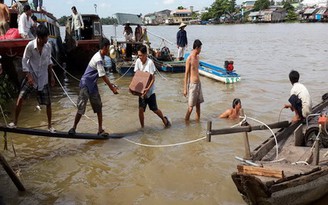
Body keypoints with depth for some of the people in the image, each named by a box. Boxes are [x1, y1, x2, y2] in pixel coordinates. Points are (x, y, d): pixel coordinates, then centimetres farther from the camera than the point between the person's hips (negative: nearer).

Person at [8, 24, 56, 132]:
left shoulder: (48, 46, -4)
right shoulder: (30, 45, -15)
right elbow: (24, 61, -10)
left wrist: (51, 76, 9)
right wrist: (29, 76, -17)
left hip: (43, 79, 2)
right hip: (31, 76, -2)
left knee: (48, 103, 4)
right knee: (20, 98, -13)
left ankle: (50, 125, 18)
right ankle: (15, 122, 5)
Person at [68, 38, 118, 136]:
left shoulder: (101, 57, 6)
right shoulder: (99, 60, -24)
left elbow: (103, 75, 15)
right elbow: (103, 76, -21)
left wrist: (111, 84, 13)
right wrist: (112, 88, -15)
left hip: (93, 85, 9)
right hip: (86, 85, -9)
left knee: (99, 107, 6)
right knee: (81, 108, -2)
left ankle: (100, 130, 10)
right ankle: (73, 128, 14)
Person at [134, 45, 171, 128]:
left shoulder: (150, 62, -19)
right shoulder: (138, 61, -3)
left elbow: (153, 78, -19)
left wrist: (148, 88, -33)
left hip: (150, 90, -4)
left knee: (154, 109, 6)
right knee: (141, 109, -2)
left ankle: (164, 119, 33)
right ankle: (142, 127, 14)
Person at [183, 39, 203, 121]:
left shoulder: (197, 57, 10)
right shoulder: (189, 59, -15)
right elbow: (186, 74, -14)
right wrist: (185, 88, -15)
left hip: (198, 83, 8)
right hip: (192, 84, -8)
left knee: (198, 104, 14)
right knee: (191, 106, -4)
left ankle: (198, 120, 24)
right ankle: (186, 121, 8)